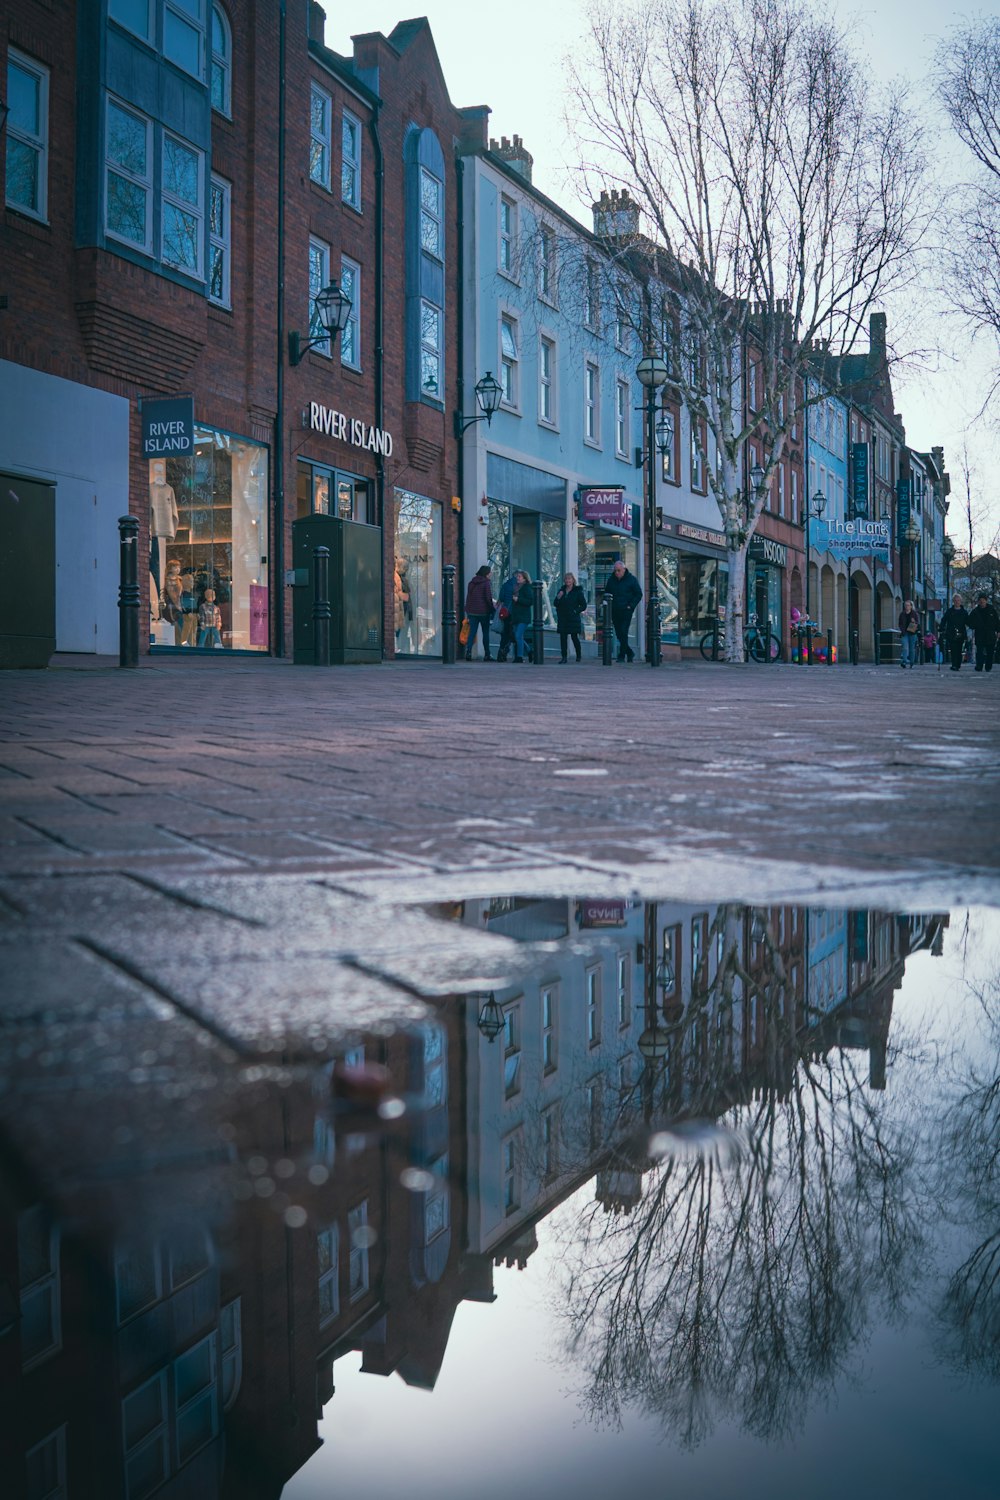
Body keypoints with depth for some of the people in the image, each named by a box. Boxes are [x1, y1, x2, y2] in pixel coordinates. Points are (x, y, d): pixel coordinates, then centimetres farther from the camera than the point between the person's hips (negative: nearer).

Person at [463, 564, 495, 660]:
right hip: (484, 611, -4)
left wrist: (467, 612, 16)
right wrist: (493, 608, 0)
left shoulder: (471, 582, 9)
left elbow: (468, 597, 12)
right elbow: (489, 598, -13)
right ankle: (487, 655, 10)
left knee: (472, 632, 3)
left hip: (472, 611, 4)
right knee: (485, 633, 7)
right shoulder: (486, 583, -9)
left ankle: (468, 651, -14)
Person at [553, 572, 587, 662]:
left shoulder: (578, 591, 0)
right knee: (563, 637, -3)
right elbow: (556, 604, 14)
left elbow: (583, 605, 1)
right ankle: (564, 657, -3)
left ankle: (578, 655, 19)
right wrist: (558, 597, -5)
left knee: (574, 637, 1)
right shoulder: (561, 590, 13)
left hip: (573, 618, -4)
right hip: (562, 618, 4)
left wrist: (576, 611, -10)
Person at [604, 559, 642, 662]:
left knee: (623, 633, -12)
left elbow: (639, 594, 0)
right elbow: (606, 593, 20)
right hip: (614, 611, 5)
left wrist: (631, 606, -9)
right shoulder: (611, 579, 9)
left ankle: (622, 656, -9)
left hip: (626, 611, -5)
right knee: (619, 634, 7)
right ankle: (630, 653, 22)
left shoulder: (631, 579, -3)